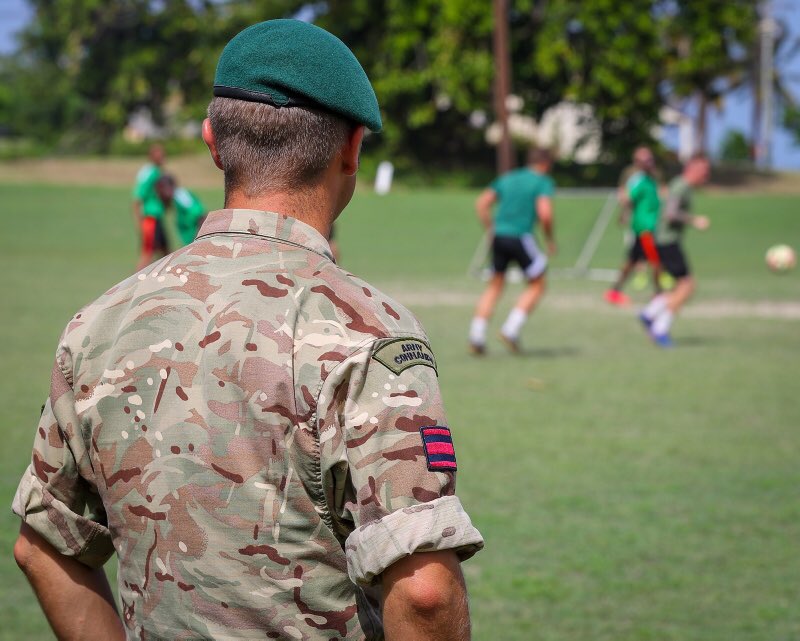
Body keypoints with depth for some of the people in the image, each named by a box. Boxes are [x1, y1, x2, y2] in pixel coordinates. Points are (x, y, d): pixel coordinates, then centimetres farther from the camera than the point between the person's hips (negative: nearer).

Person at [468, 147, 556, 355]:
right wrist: (550, 239, 0)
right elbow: (545, 213, -13)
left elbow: (481, 203, 12)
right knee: (537, 285, 11)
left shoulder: (507, 178, 18)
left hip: (499, 236, 5)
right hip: (521, 238, -5)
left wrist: (491, 229, 16)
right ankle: (511, 329, -1)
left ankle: (476, 336, 6)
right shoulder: (543, 182, 0)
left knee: (495, 286, 15)